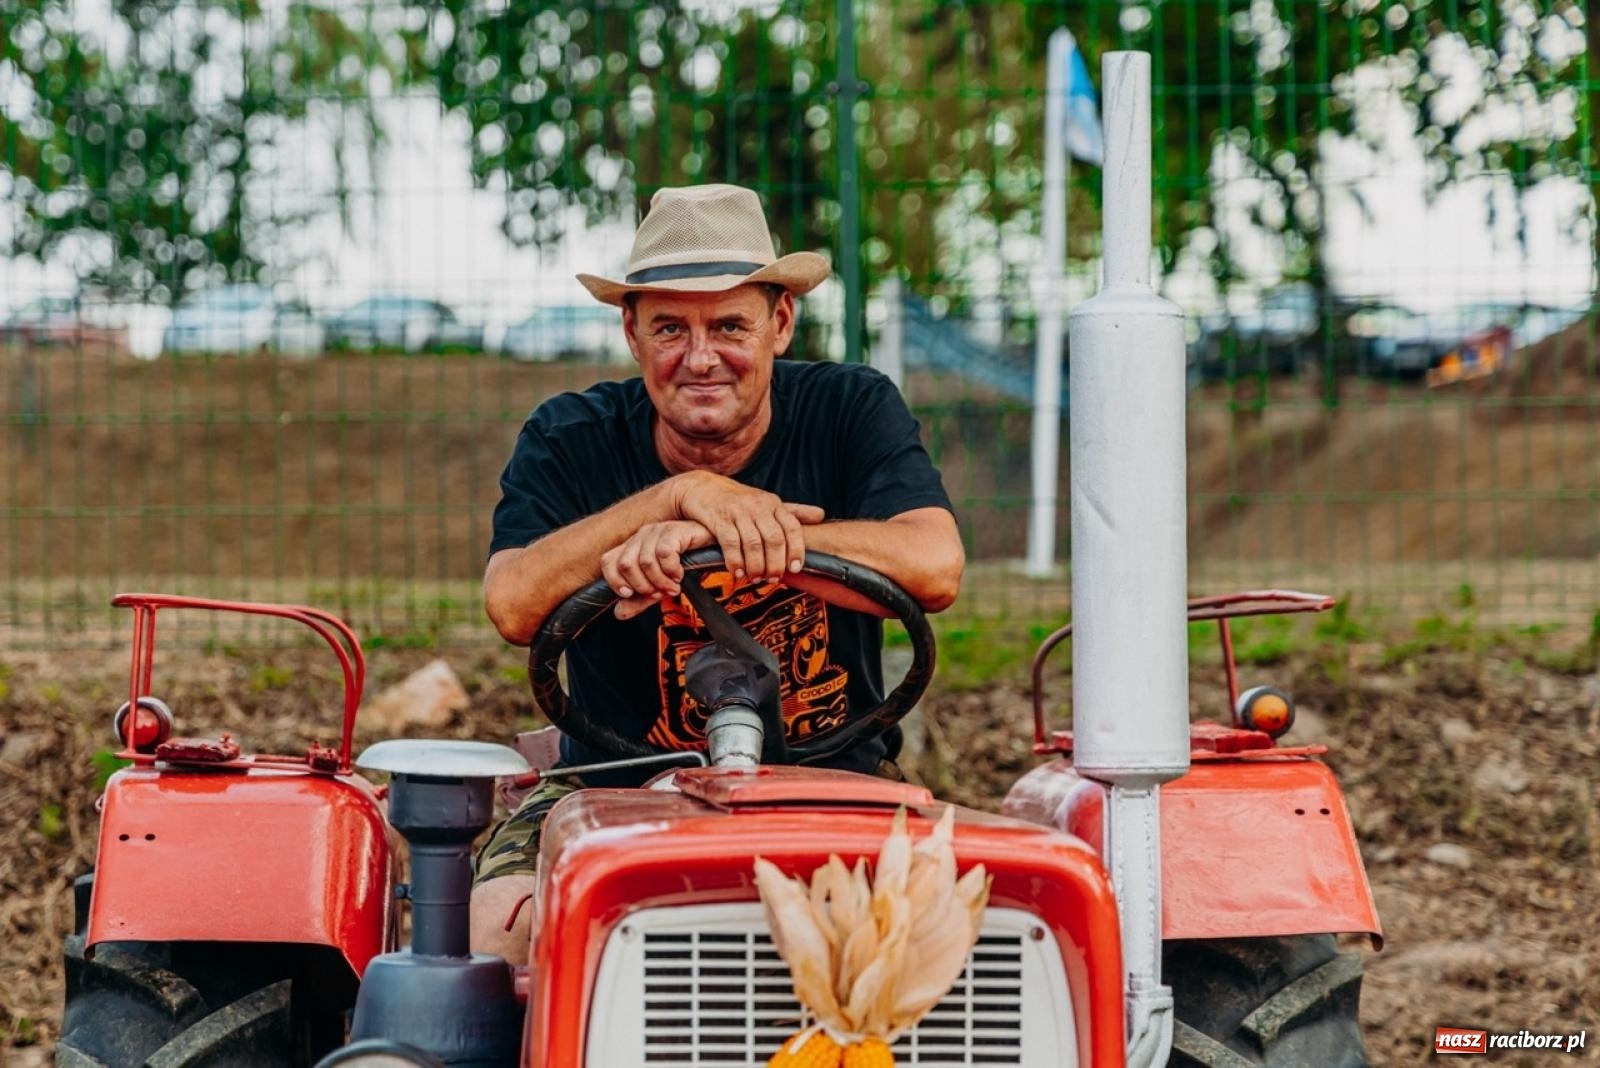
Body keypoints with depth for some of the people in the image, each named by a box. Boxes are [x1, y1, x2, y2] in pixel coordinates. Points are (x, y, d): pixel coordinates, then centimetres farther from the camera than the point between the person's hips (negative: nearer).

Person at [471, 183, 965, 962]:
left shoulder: (852, 412, -1)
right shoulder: (568, 441, 1)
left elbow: (934, 569, -19)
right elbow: (514, 606, -16)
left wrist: (706, 536, -25)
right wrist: (681, 494, -24)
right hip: (617, 787, 0)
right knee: (508, 920, -28)